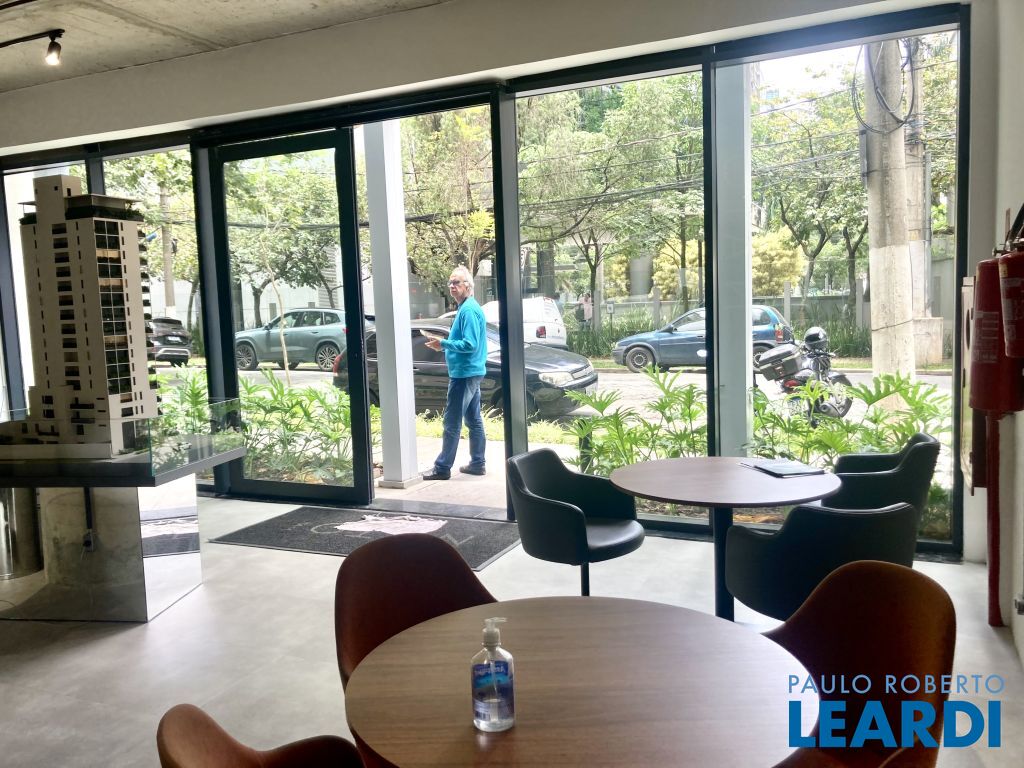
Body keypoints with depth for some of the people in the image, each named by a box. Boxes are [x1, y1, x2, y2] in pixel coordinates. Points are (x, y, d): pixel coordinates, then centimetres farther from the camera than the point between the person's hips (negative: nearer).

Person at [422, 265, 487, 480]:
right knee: (473, 420, 13)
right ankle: (478, 463, 19)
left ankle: (442, 467, 0)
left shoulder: (468, 310, -17)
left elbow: (470, 344, -23)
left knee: (452, 422, -5)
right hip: (471, 372, 11)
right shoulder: (469, 307, 15)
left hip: (464, 373, -11)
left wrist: (443, 344, -18)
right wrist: (446, 344, 13)